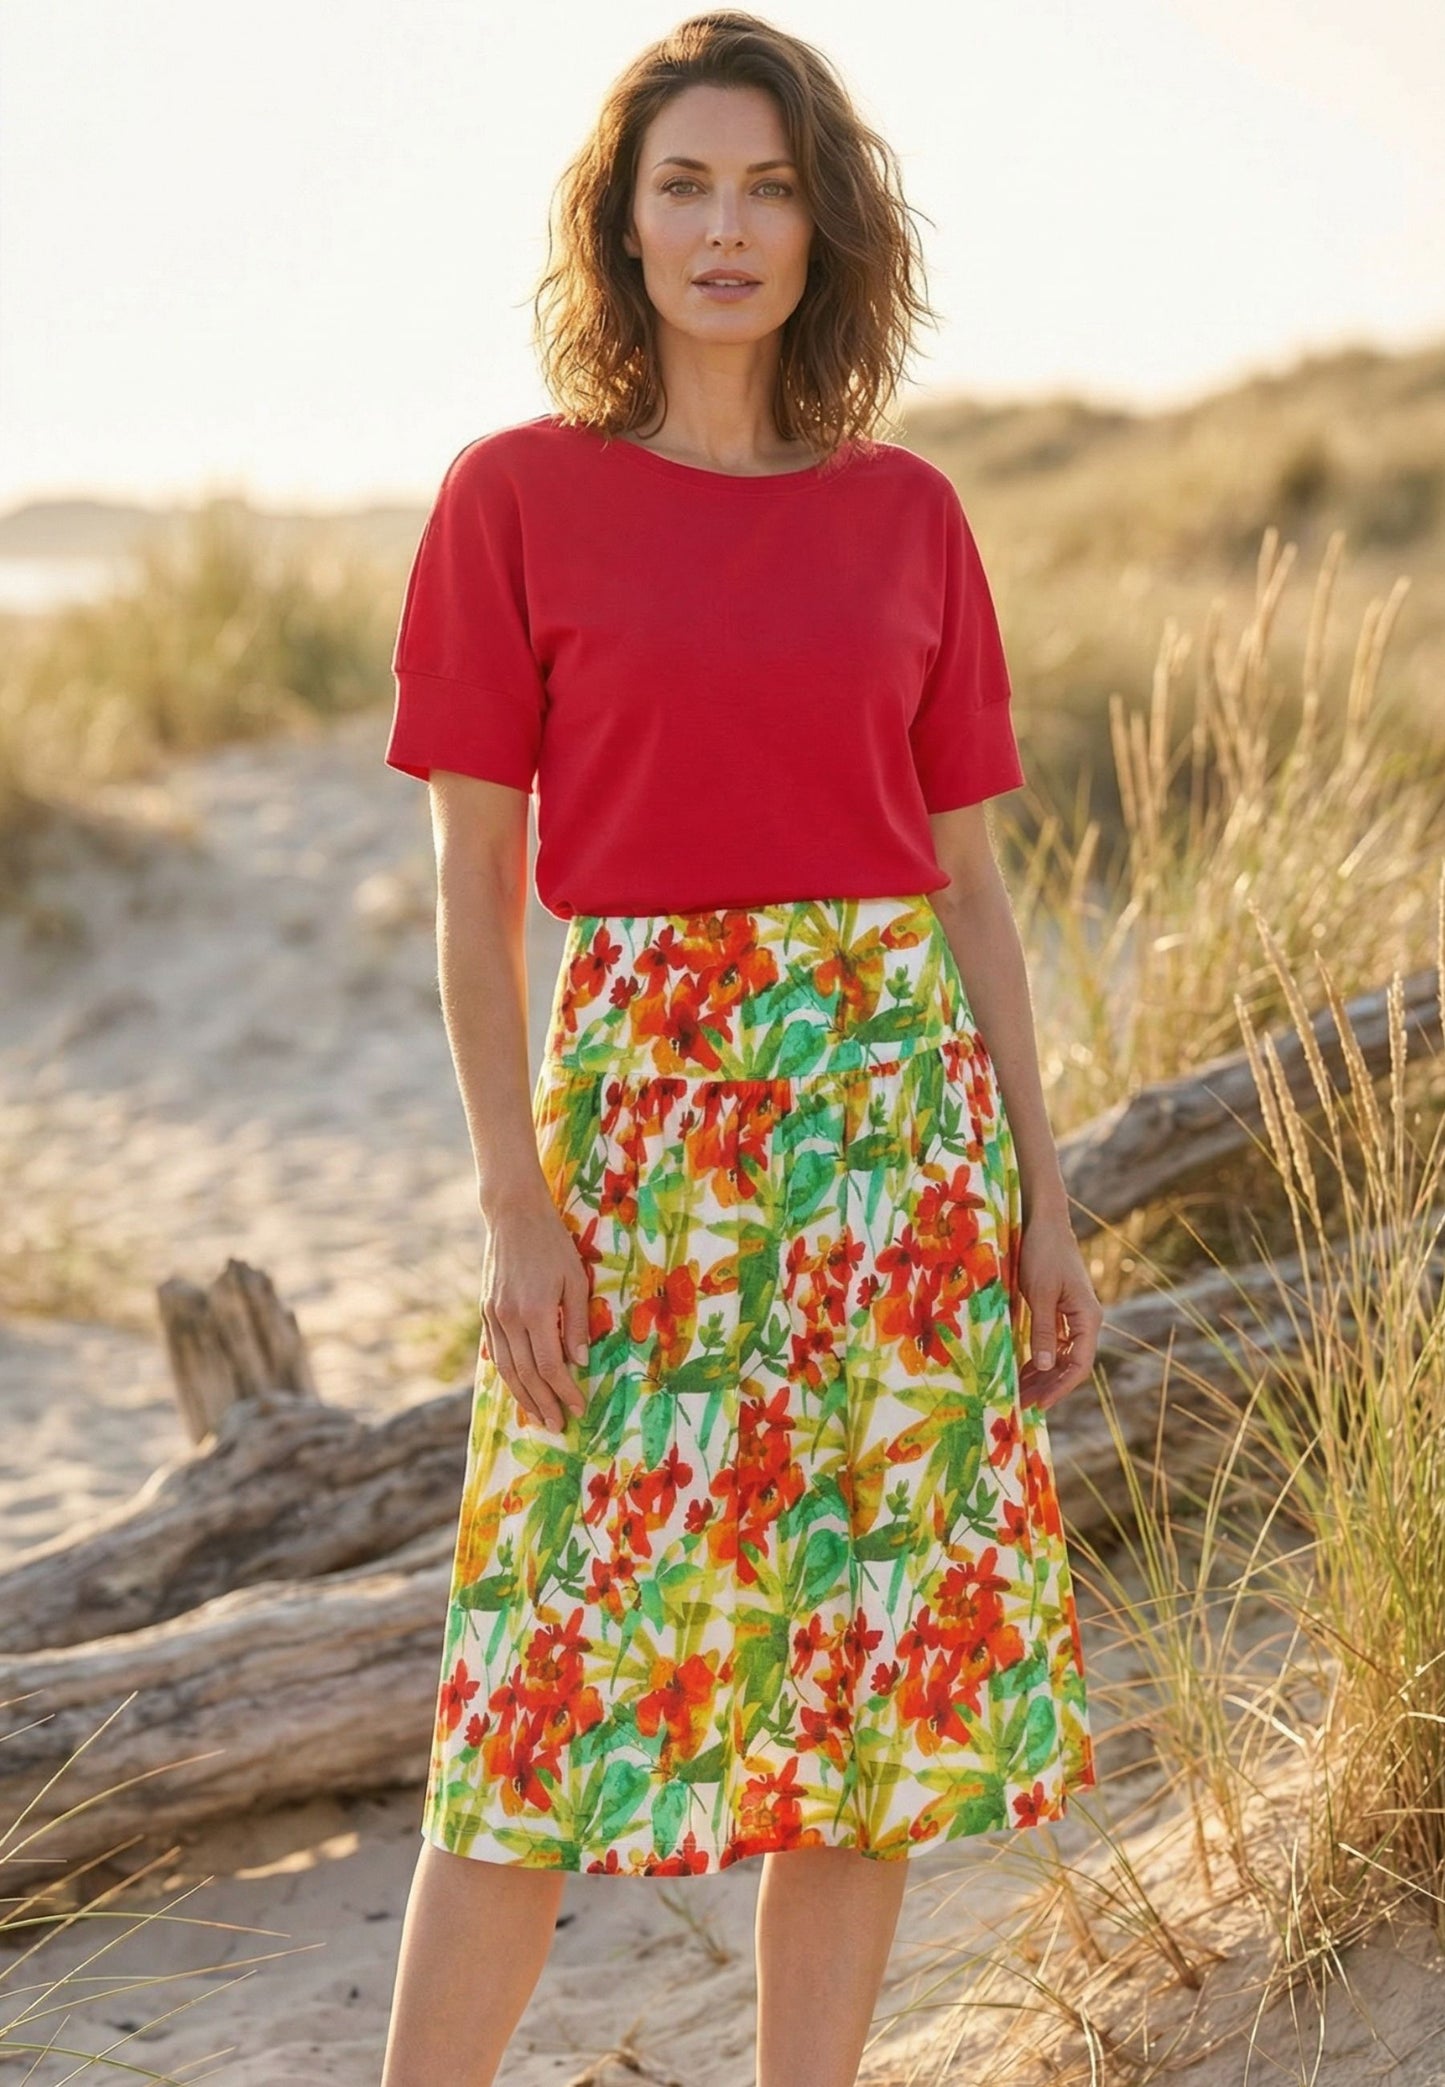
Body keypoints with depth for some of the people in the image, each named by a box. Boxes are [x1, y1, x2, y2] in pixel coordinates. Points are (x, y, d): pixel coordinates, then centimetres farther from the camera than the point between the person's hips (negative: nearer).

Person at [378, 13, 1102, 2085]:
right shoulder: (519, 496, -1)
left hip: (892, 1105, 3)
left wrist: (1042, 1191, 6)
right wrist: (515, 1204, -9)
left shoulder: (908, 516, 7)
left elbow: (969, 879, 10)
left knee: (878, 1668, 6)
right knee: (566, 1671, -2)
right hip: (642, 1110, -3)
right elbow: (473, 878, -2)